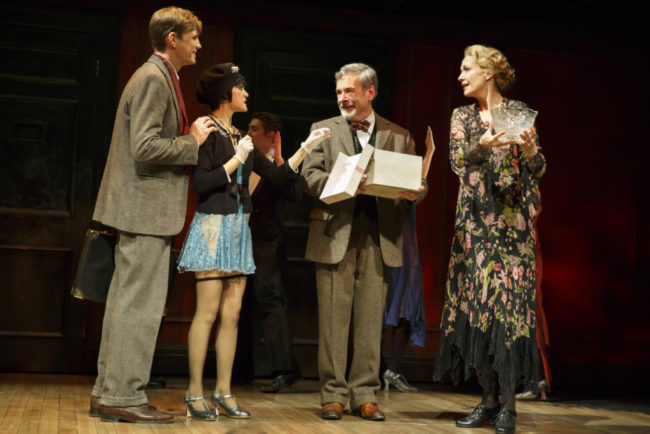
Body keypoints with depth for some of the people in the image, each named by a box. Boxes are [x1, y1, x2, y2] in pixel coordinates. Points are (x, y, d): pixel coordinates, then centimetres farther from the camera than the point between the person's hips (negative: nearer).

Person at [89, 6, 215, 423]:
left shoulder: (159, 78, 20)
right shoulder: (153, 79, -13)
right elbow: (144, 147, -22)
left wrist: (189, 136, 12)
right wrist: (193, 142, -11)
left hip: (143, 209, 11)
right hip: (146, 206, -11)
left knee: (127, 302, 12)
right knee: (140, 304, -8)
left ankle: (108, 392, 18)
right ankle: (124, 396, -3)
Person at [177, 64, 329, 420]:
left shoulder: (240, 138, 17)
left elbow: (277, 175, 18)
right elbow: (201, 183, -16)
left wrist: (305, 148, 13)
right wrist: (237, 160, -10)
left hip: (238, 229, 8)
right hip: (213, 227, -8)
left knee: (231, 314, 6)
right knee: (207, 312, -7)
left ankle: (224, 392, 11)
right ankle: (195, 394, 0)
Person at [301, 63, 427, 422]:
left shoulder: (399, 137, 13)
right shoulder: (323, 130, 11)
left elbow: (415, 183, 9)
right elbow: (308, 176, -1)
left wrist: (415, 192, -15)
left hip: (379, 240, 1)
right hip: (336, 235, -1)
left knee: (371, 321, 4)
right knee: (333, 319, 0)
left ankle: (365, 395, 13)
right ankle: (333, 395, 8)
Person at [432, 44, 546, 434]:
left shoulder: (518, 111, 4)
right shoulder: (463, 117, 12)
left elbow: (538, 170, 1)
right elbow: (458, 161, -4)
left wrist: (530, 148, -20)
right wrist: (482, 147, -23)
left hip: (512, 221, -3)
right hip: (474, 221, 3)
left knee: (508, 302, -8)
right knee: (476, 303, 1)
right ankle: (489, 400, 11)